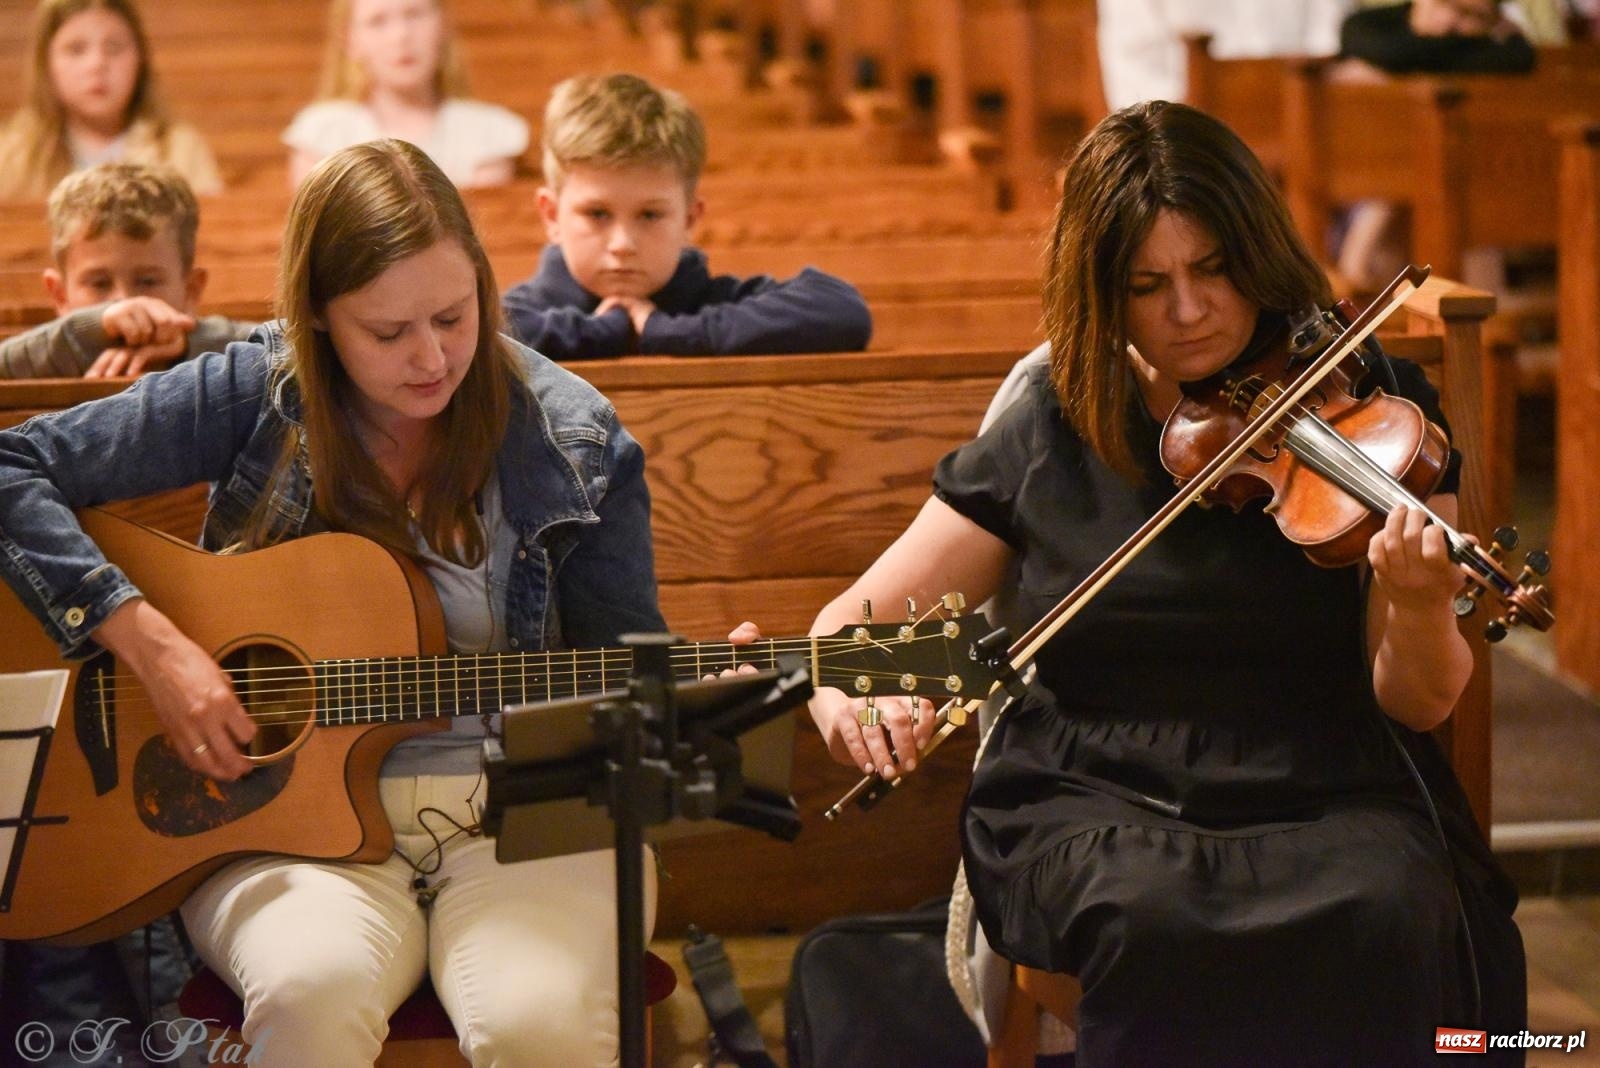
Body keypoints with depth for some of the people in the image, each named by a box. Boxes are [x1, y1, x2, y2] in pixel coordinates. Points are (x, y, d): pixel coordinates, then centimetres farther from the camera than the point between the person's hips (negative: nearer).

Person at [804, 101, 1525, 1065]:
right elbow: (849, 626, 9)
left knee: (1392, 916, -33)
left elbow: (1415, 702, -1)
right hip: (1093, 806, 0)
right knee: (1161, 920, -34)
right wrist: (843, 690, -16)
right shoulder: (1049, 437, 5)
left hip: (1320, 799, 0)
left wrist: (1422, 611, -25)